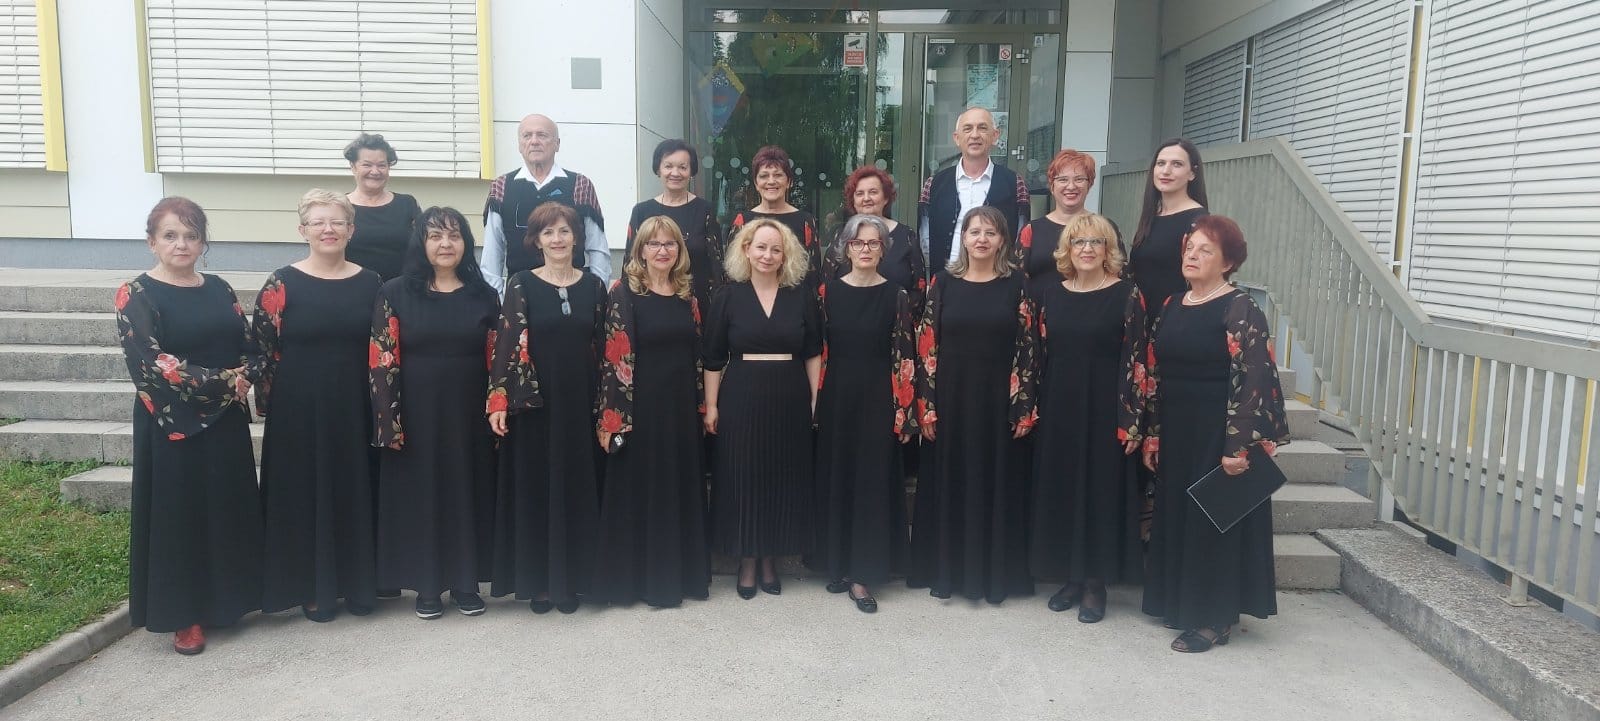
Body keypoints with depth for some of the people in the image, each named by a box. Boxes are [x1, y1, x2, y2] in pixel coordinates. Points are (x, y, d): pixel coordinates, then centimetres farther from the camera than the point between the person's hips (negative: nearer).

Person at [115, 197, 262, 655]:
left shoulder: (219, 290, 9)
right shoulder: (136, 295, -7)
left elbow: (251, 347, 8)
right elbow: (152, 363, -17)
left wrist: (244, 380, -13)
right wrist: (224, 380, -17)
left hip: (226, 423, 5)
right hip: (173, 424, -5)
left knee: (228, 510, 11)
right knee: (180, 513, 4)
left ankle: (223, 601, 26)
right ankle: (184, 616, 16)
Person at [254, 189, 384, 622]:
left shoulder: (370, 283, 4)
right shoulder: (282, 283, -3)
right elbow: (262, 347, -3)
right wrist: (269, 404, -6)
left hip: (355, 408, 2)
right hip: (300, 409, -2)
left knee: (355, 494, 10)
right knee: (305, 494, 6)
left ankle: (357, 585, 23)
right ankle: (314, 588, 20)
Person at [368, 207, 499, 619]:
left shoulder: (484, 296, 4)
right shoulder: (396, 294, -1)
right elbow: (382, 360, -4)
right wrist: (389, 420, -11)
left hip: (469, 413, 2)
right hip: (417, 412, -1)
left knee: (467, 492, 8)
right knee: (420, 493, 5)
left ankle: (466, 582, 21)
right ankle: (426, 585, 19)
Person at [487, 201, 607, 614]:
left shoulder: (593, 286, 6)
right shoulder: (522, 285, 0)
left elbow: (602, 348, 8)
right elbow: (507, 344, -5)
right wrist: (499, 400, -13)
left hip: (580, 402, 2)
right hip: (533, 402, -2)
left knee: (576, 490, 7)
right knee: (535, 490, 4)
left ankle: (570, 579, 19)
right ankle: (537, 581, 16)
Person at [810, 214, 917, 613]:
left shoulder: (896, 295, -1)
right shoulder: (829, 291, 4)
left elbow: (904, 356, -3)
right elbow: (817, 348, 5)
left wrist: (903, 409, -7)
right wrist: (815, 401, -1)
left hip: (877, 398, -2)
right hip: (836, 396, 2)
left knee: (873, 481, 0)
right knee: (835, 478, 8)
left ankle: (862, 575, 6)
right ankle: (838, 563, 22)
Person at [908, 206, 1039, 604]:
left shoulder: (1016, 285, 1)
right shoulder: (943, 282, 2)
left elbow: (1027, 347, -1)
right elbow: (927, 344, 0)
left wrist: (1023, 407, -7)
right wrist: (926, 406, -6)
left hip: (998, 400, 0)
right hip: (950, 398, 1)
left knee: (996, 483, 7)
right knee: (948, 483, 7)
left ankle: (994, 572, 20)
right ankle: (946, 570, 20)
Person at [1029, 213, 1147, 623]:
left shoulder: (1126, 295, -4)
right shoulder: (1049, 293, 6)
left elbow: (1135, 360, -7)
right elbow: (1038, 353, 9)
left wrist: (1130, 420, -12)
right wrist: (1032, 406, 3)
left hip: (1104, 409, -4)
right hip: (1057, 408, 4)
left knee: (1101, 489, 3)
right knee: (1060, 489, 8)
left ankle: (1096, 581, 15)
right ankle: (1071, 577, 22)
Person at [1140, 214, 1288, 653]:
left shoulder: (1240, 311, -12)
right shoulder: (1172, 306, 9)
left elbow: (1251, 381, -17)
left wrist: (1239, 446, -22)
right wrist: (1151, 435, 10)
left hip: (1217, 433, -7)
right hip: (1174, 430, 7)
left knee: (1213, 521, 1)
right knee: (1176, 516, 13)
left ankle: (1214, 618, 13)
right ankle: (1181, 604, 28)